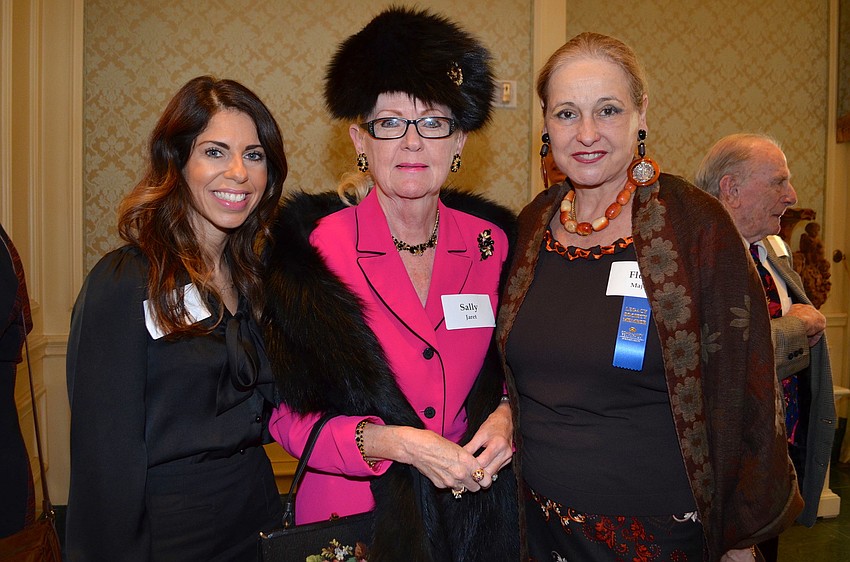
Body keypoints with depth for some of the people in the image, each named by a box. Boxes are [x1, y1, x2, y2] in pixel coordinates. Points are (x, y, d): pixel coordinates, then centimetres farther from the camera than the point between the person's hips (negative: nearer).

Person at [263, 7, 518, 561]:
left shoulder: (493, 240, -4)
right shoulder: (313, 243, -13)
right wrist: (390, 442, -25)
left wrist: (506, 416, -11)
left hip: (476, 514, 3)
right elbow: (288, 413, -12)